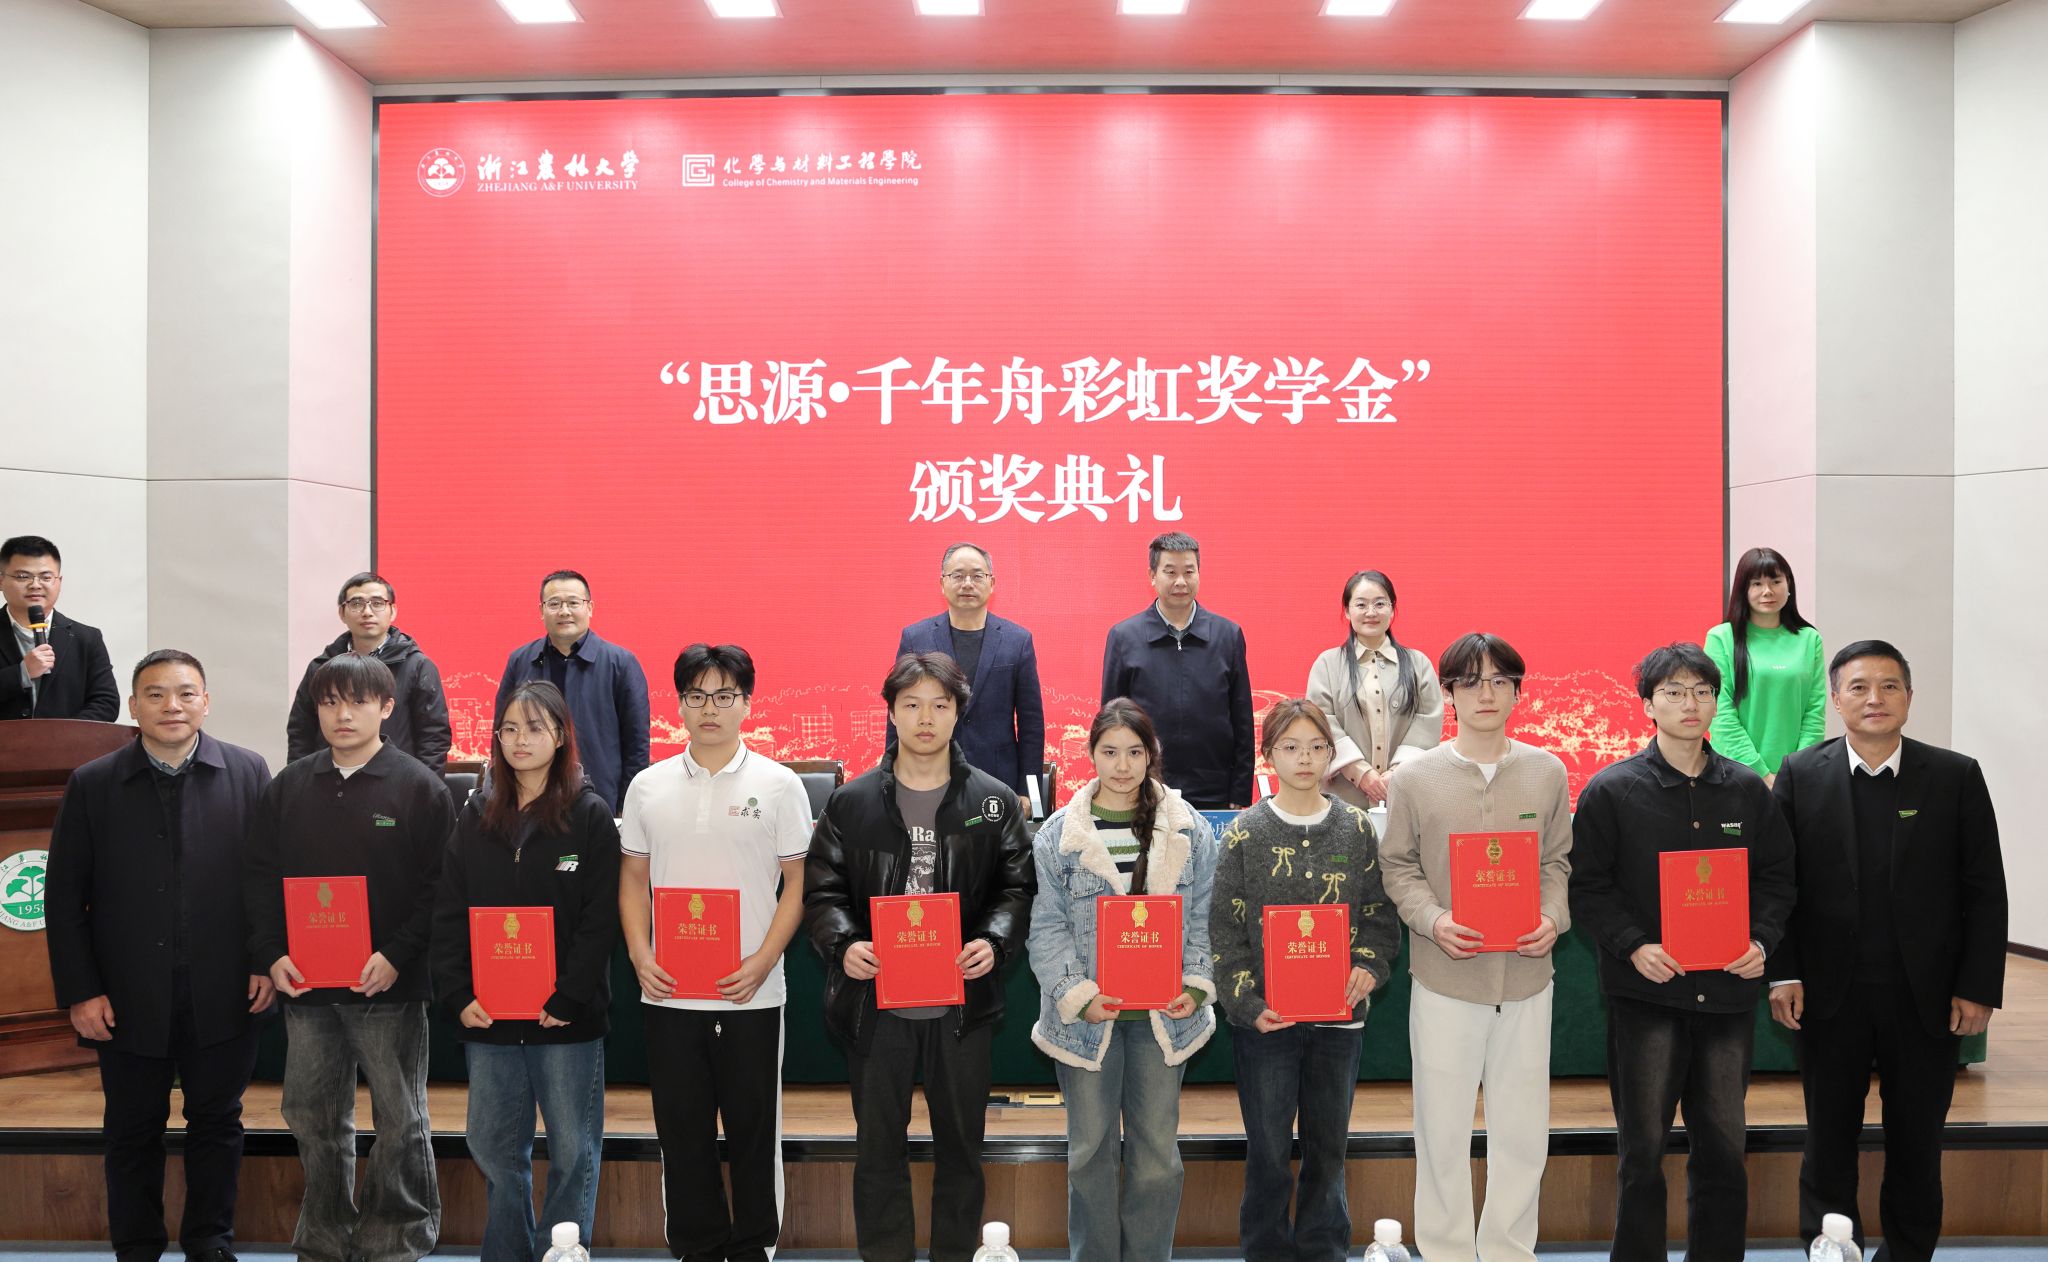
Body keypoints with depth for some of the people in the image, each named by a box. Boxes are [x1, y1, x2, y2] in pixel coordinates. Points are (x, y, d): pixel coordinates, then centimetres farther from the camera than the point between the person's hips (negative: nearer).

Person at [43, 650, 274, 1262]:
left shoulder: (247, 772, 0)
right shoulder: (93, 785, 0)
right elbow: (64, 896, 0)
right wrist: (80, 991, -5)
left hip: (222, 996, 0)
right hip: (129, 998, 0)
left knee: (217, 1124, 12)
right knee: (132, 1131, 12)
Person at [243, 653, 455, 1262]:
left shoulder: (419, 787, -4)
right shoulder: (288, 787, 8)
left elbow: (441, 887, -7)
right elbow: (259, 876, 10)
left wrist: (397, 956, -16)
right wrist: (272, 954, -3)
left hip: (390, 986, -4)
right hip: (303, 983, 4)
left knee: (400, 1120, 5)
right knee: (312, 1118, 13)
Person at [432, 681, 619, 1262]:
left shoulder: (590, 815, -3)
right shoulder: (475, 816, 8)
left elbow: (601, 919, -8)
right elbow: (448, 913, 6)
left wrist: (568, 1000, -15)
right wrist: (457, 996, -5)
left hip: (566, 1019, -3)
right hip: (488, 1018, 4)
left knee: (572, 1151, 4)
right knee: (494, 1149, 11)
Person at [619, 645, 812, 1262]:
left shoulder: (778, 784, -1)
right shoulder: (649, 786, 7)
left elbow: (797, 882, -1)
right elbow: (634, 879, 11)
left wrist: (763, 961, -12)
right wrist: (639, 955, -3)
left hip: (752, 995, -2)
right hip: (668, 993, 2)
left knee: (754, 1130, 6)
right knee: (682, 1133, 9)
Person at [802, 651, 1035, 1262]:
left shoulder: (995, 802, 3)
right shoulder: (850, 803, 3)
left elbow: (1019, 887, 2)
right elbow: (821, 891, 2)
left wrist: (994, 941, -16)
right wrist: (843, 944, -16)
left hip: (963, 1001, 0)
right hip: (875, 1001, 0)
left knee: (961, 1148, 11)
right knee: (878, 1149, 9)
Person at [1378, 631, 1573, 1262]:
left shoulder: (1547, 772, 5)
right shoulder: (1414, 777, -2)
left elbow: (1558, 861, 11)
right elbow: (1397, 866, 3)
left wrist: (1553, 917, -7)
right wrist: (1432, 919, -14)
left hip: (1526, 975, 2)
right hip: (1445, 979, -2)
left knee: (1522, 1129, 9)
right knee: (1443, 1127, 5)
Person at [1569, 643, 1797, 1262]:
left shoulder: (1749, 790, 9)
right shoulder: (1611, 790, -2)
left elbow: (1777, 878, 13)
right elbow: (1587, 885, -3)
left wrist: (1761, 940, -4)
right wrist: (1634, 947, -15)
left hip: (1728, 993, 3)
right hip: (1646, 997, -3)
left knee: (1723, 1148, 10)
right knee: (1643, 1149, 2)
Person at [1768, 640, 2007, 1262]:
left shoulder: (1956, 777, -1)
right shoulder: (1800, 775, -1)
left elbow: (1985, 890, 0)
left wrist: (1978, 987, -4)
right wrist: (1783, 974, -7)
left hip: (1926, 998, 1)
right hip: (1831, 996, 0)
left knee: (1917, 1144, 11)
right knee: (1829, 1141, 8)